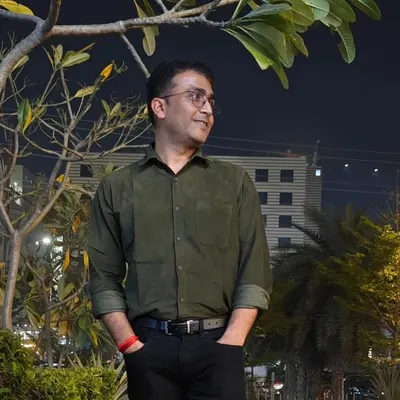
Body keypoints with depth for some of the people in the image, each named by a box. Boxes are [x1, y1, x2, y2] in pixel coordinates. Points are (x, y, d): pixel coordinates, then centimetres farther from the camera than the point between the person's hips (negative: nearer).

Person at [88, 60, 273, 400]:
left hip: (216, 346, 0)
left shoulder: (235, 182, 12)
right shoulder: (117, 188, 11)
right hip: (150, 347, 0)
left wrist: (229, 344, -7)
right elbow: (105, 279, 8)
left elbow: (254, 274, 6)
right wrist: (130, 345, -6)